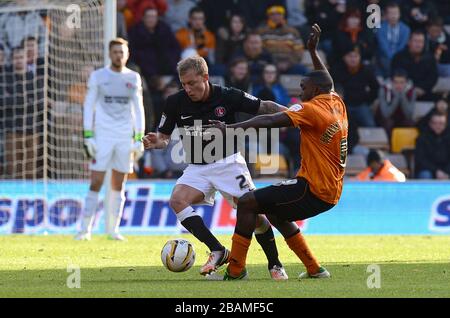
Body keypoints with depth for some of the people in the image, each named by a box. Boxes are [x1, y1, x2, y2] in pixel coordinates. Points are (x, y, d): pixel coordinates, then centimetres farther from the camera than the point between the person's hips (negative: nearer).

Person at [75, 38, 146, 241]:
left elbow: (138, 109, 10)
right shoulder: (98, 76, 2)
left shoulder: (133, 78, 8)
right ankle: (85, 229, -9)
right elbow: (88, 106, 1)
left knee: (118, 186, 5)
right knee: (95, 183, -9)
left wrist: (139, 138, 3)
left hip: (125, 137, 2)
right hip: (102, 135, -2)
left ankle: (114, 230, 11)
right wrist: (88, 136, -7)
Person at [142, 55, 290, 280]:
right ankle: (218, 251, -19)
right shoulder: (175, 103, -8)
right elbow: (164, 137, 4)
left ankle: (275, 265, 9)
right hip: (197, 168, 2)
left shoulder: (228, 97, -13)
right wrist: (155, 142, -19)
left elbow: (264, 107, -3)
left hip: (228, 163, -2)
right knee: (177, 200, -25)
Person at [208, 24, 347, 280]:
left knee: (247, 203, -9)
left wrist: (231, 128, -26)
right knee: (276, 213, 29)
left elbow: (270, 121, -23)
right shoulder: (337, 104, 11)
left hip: (313, 190, -9)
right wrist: (313, 51, 40)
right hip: (331, 192, 9)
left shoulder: (311, 109, -13)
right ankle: (314, 269, 27)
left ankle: (236, 270, -11)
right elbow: (326, 81, 35)